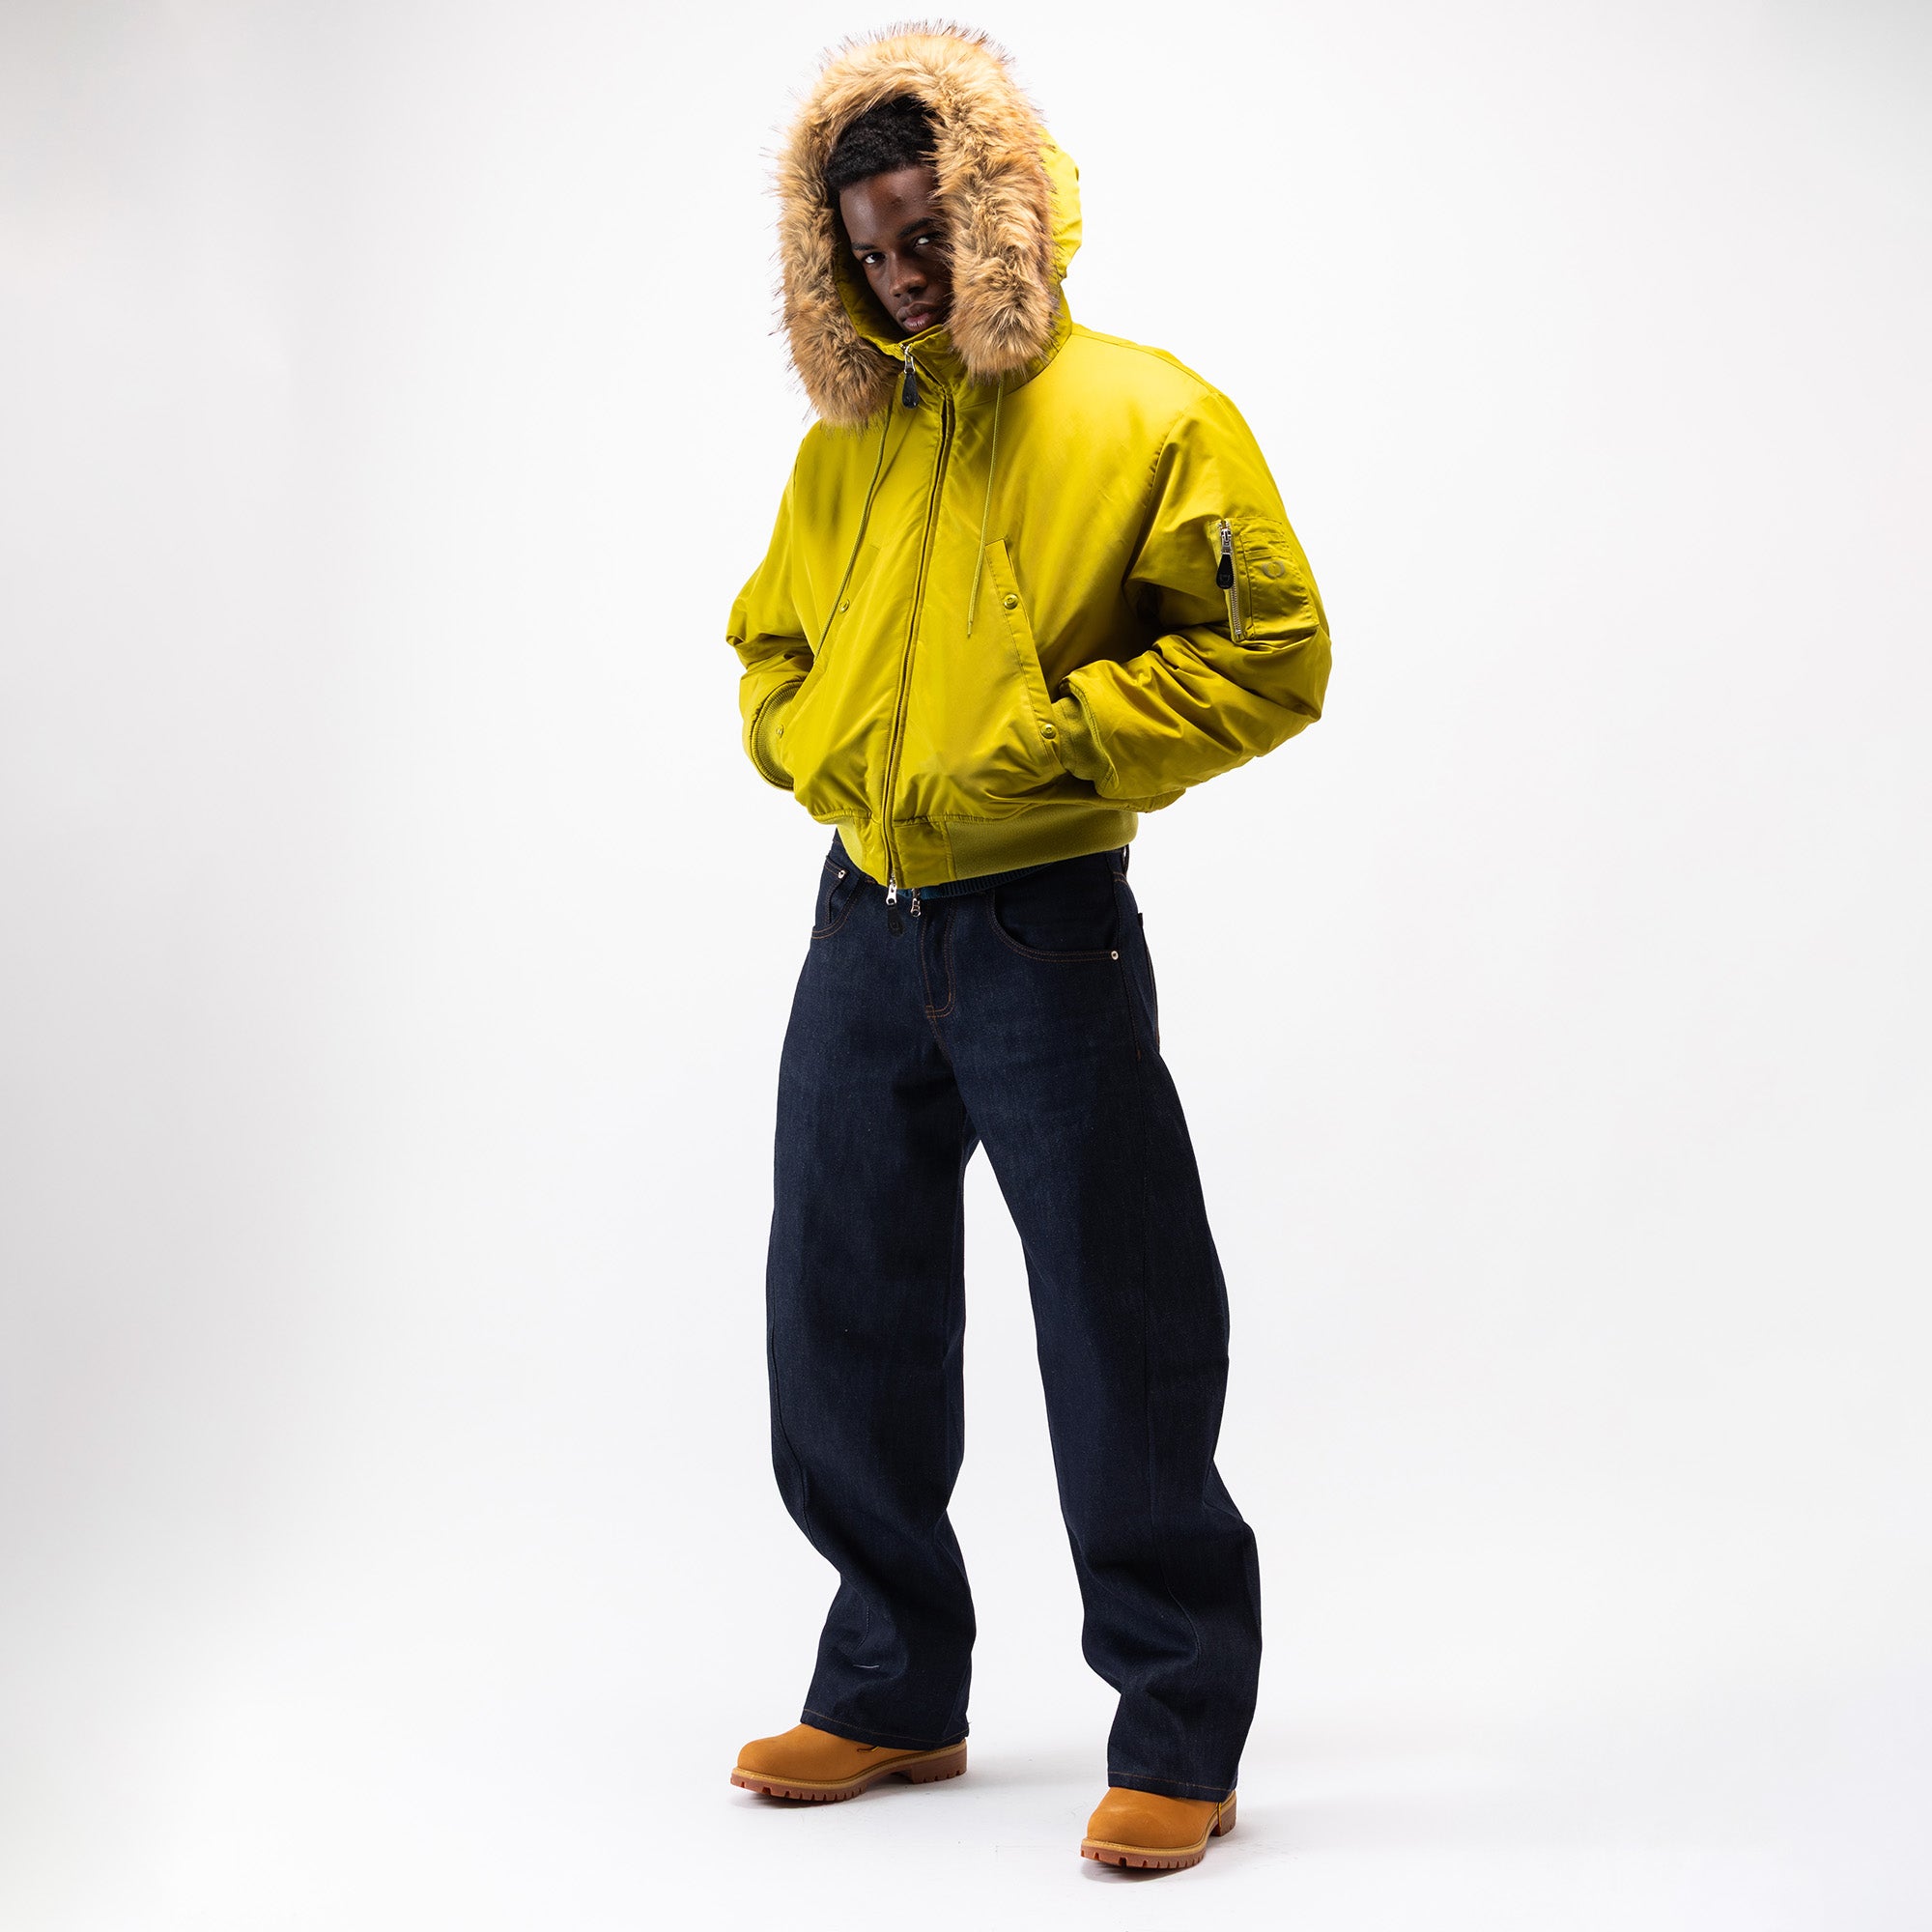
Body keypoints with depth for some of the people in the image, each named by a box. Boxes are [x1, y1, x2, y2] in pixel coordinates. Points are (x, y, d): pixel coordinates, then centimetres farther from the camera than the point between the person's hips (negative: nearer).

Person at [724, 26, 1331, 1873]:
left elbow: (1269, 652, -10)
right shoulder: (849, 442, 12)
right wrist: (818, 746, 1)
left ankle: (1177, 1733, 11)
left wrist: (1038, 746, -17)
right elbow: (771, 644, 23)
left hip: (1044, 937, -6)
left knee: (1118, 1340, -2)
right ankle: (893, 1696, 28)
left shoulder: (1144, 416, -5)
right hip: (862, 932, 6)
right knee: (844, 1326, 12)